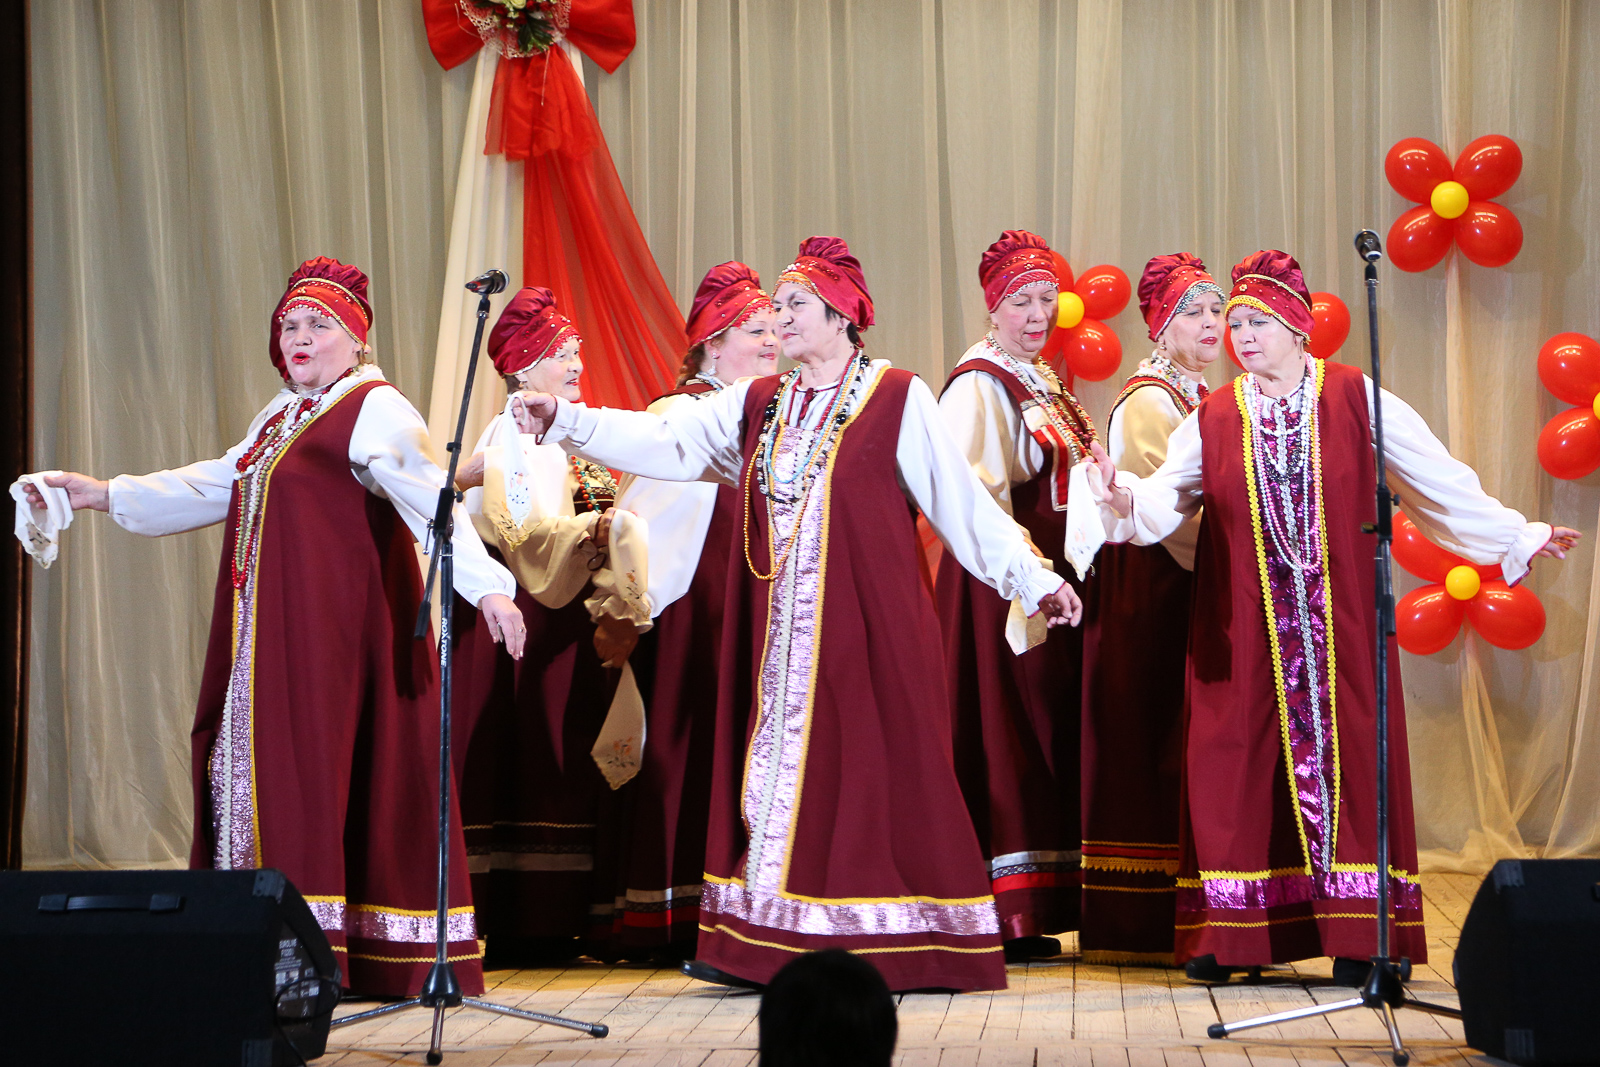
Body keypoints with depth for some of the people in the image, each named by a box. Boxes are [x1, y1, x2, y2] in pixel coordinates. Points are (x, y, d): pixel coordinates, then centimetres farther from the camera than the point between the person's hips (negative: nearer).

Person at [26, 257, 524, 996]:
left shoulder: (376, 411, -6)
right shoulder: (283, 415, 22)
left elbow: (431, 500, -18)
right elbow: (216, 485, 31)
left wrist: (486, 585, -31)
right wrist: (106, 495, 30)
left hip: (334, 625, -9)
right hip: (271, 628, 9)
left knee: (309, 762, -12)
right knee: (256, 762, 6)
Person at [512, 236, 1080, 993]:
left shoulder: (898, 399, 0)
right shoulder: (758, 404, 13)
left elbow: (961, 500, -2)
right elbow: (664, 441, 4)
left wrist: (1034, 580, -7)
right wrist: (565, 420, -7)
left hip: (863, 624, -4)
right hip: (779, 631, 5)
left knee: (867, 768, -4)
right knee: (780, 763, 4)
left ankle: (886, 945, 2)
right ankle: (768, 943, 7)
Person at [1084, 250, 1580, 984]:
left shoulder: (1357, 401, 0)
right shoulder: (1212, 420, 5)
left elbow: (1439, 482, 2)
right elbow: (1165, 499, -1)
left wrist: (1517, 536, 1)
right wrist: (1123, 498, -22)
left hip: (1338, 626, -1)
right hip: (1243, 635, 2)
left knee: (1341, 756, -3)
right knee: (1235, 766, -1)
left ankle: (1356, 939, 0)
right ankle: (1227, 935, 6)